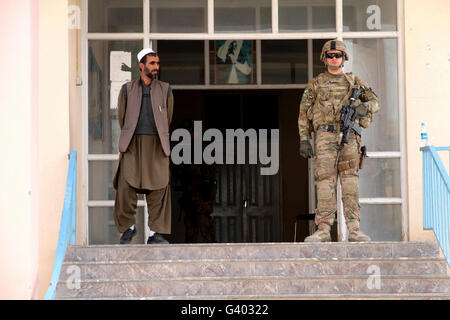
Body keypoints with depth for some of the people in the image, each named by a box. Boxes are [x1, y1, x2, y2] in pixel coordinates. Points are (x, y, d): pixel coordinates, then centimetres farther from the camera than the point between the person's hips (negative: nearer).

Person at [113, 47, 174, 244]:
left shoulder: (165, 90, 12)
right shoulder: (127, 90, 10)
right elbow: (122, 118, 16)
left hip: (157, 146, 1)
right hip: (132, 146, -1)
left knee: (159, 188, -5)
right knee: (126, 186, -10)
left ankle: (156, 233, 0)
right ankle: (128, 227, 9)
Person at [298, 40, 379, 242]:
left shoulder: (354, 82, 15)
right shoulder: (315, 84, 12)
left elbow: (374, 102, 15)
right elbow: (304, 114, 10)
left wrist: (364, 107, -9)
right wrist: (304, 140, 1)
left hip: (349, 136, 1)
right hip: (325, 136, -1)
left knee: (350, 182, -4)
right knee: (325, 181, -8)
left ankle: (354, 230, -6)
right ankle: (323, 230, -9)